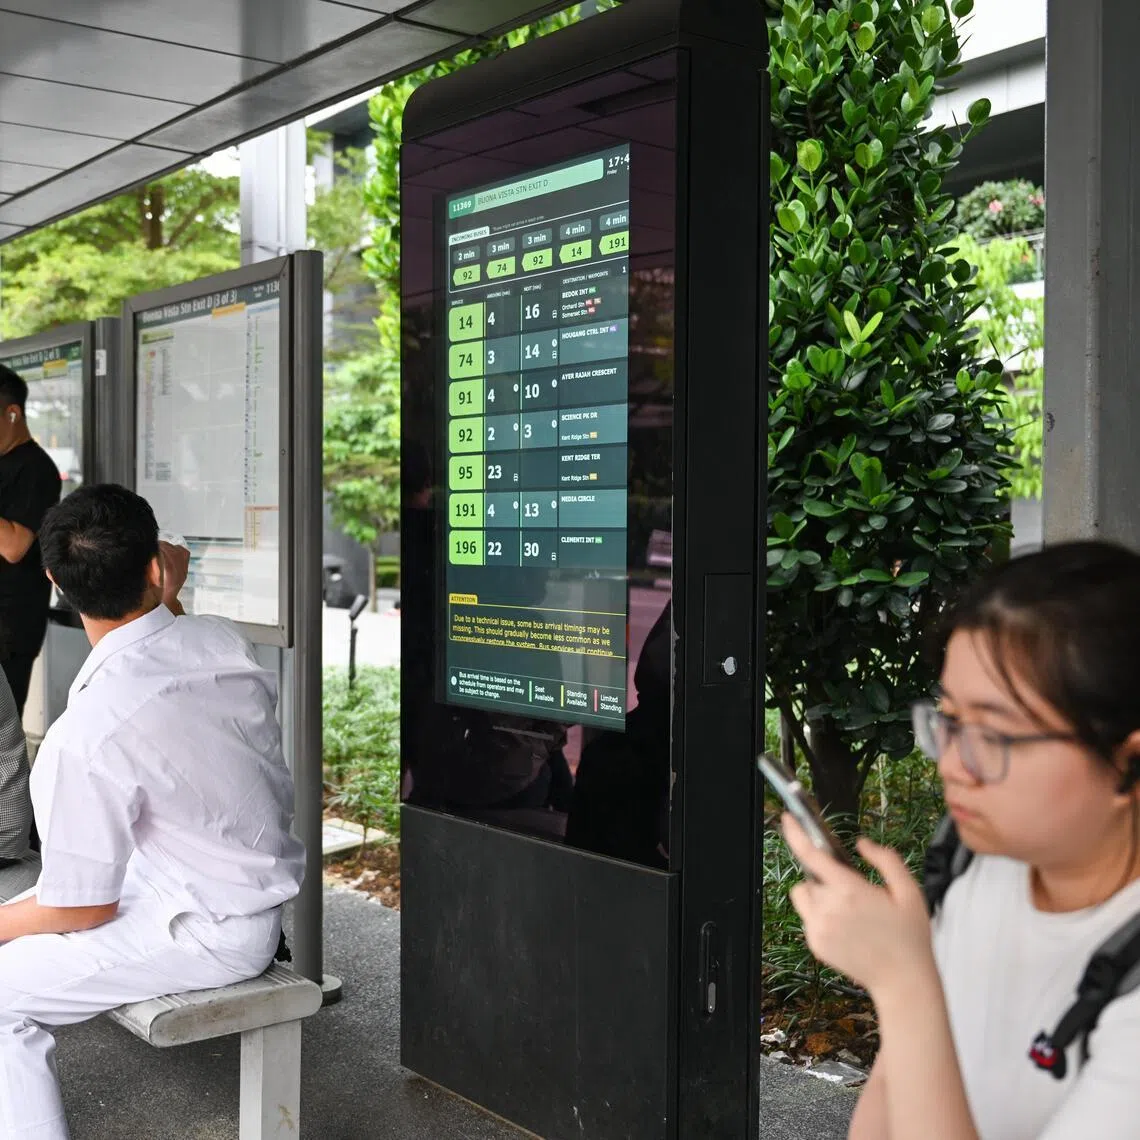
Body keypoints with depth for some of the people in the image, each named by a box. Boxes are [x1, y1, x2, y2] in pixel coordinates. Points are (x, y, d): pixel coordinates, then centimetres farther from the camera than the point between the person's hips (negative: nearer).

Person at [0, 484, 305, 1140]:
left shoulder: (88, 733, -27)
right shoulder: (223, 639, -8)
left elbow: (83, 909, -16)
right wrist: (168, 598, 13)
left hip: (211, 935, -8)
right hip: (264, 891, 8)